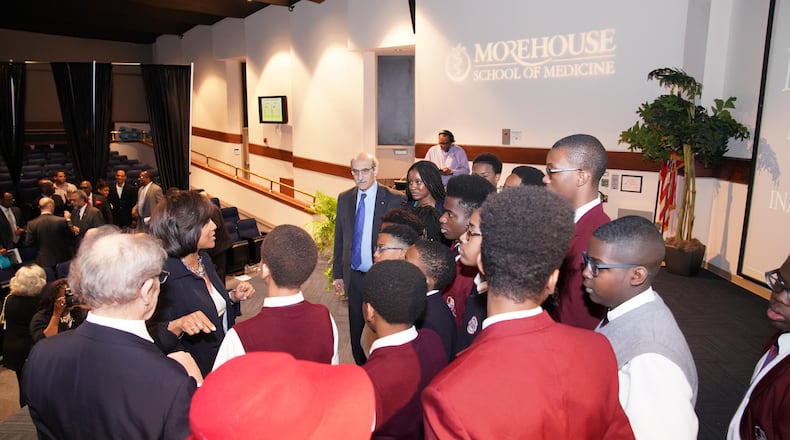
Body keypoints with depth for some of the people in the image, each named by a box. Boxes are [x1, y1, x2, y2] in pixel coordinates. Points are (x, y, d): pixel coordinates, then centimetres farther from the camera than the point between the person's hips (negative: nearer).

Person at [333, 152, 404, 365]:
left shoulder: (395, 200, -11)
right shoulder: (344, 198, 4)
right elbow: (339, 239, 9)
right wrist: (338, 273, 8)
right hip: (354, 276, 4)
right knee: (355, 330, 16)